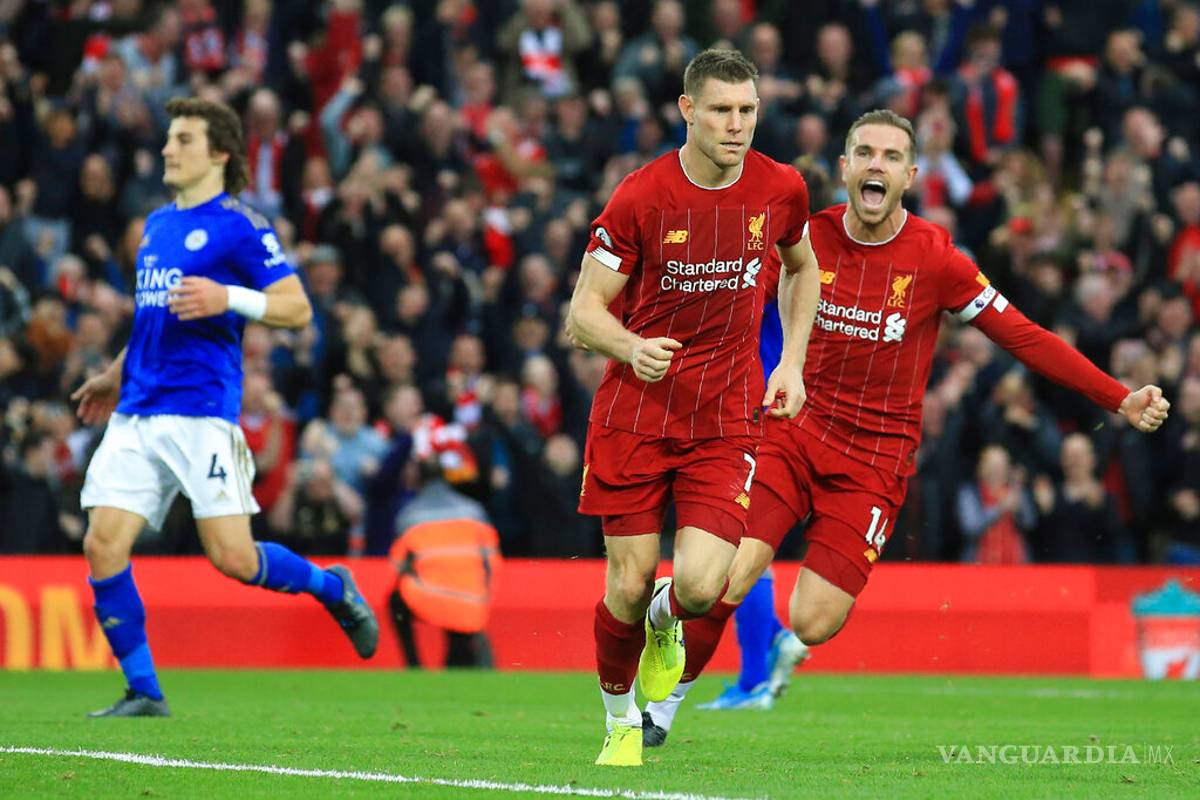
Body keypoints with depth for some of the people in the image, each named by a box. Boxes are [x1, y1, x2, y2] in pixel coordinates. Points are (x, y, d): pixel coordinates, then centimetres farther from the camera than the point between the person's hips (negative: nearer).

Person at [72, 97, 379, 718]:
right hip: (136, 413, 7)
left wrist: (228, 298, -22)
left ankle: (332, 587, 20)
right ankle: (143, 691, 2)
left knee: (232, 557, -10)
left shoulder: (239, 227, -4)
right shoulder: (158, 225, 19)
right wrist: (117, 376, 34)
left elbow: (297, 308, -7)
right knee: (103, 546, -7)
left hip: (202, 413, -7)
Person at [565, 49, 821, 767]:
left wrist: (792, 360, 9)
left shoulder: (782, 190, -2)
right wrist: (631, 346, -28)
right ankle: (621, 723, 25)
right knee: (629, 586, -2)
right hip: (635, 411, -1)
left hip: (728, 418, 1)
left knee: (702, 586, -14)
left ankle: (665, 623, 25)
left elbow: (801, 267, 21)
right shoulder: (641, 198, -11)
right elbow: (584, 314, -7)